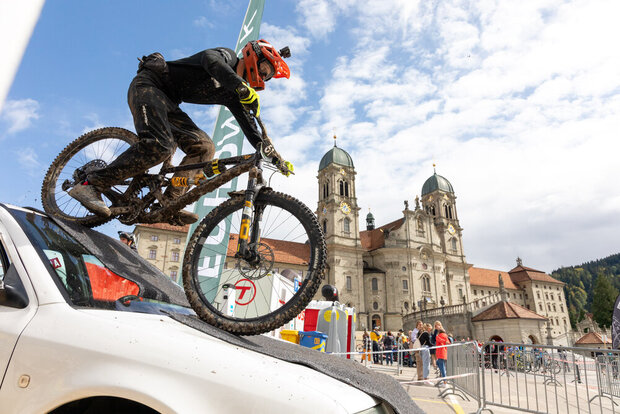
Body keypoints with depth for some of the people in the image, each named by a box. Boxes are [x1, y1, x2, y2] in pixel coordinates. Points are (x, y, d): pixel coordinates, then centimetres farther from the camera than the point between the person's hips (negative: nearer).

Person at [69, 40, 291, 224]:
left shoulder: (231, 95, 13)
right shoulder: (227, 55, -6)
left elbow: (250, 127, 9)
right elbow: (211, 60, -31)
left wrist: (273, 155, 0)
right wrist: (243, 88, -44)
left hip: (168, 103, 8)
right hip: (148, 84, -8)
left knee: (204, 146, -8)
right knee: (159, 145, -29)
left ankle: (170, 202, -13)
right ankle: (91, 185, -24)